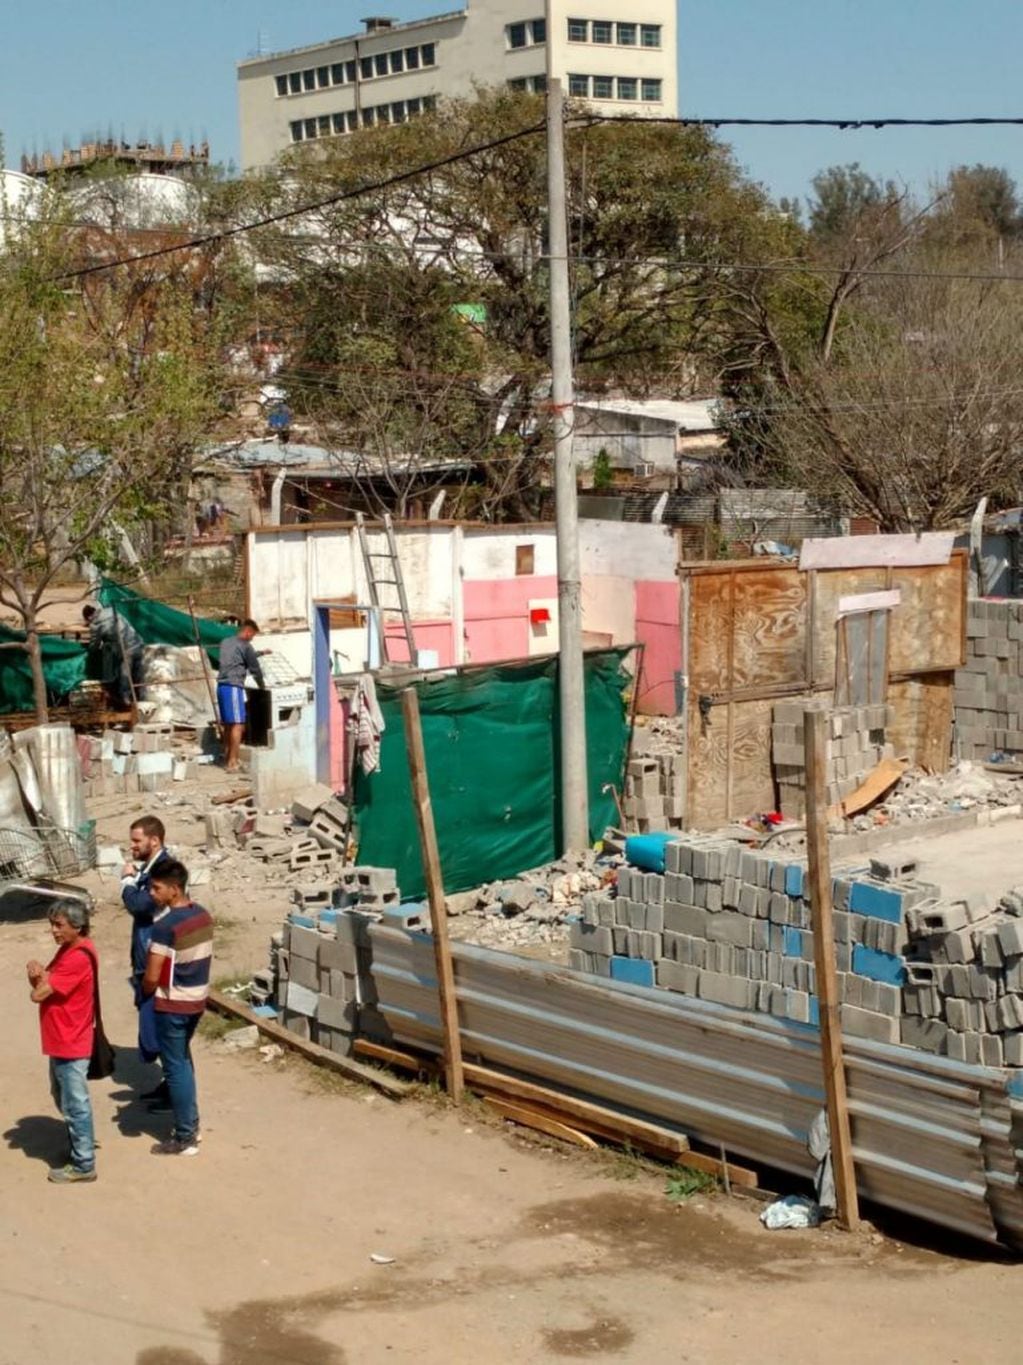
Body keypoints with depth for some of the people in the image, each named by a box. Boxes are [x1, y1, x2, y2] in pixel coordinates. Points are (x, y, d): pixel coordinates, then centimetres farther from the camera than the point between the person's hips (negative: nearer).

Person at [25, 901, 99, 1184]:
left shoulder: (77, 958, -26)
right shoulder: (69, 949, 6)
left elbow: (38, 994, -27)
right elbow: (46, 986, 9)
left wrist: (40, 977, -6)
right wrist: (39, 975, -13)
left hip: (71, 1044, -10)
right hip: (62, 1040, 10)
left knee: (75, 1104, 1)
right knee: (63, 1097, 23)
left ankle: (83, 1165, 11)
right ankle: (79, 1145, 39)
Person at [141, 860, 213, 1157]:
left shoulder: (165, 926, -23)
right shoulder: (203, 915, 2)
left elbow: (152, 977, -20)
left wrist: (145, 991, 0)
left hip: (173, 1004, -8)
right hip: (197, 999, 8)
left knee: (175, 1068, 3)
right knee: (183, 1060, 23)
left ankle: (184, 1139, 10)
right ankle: (191, 1125, 31)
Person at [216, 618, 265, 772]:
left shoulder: (226, 643, 18)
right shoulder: (245, 646, -5)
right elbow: (254, 668, 0)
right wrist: (262, 686, 16)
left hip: (222, 686, 9)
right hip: (234, 687, -9)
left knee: (228, 724, 13)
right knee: (238, 725, -9)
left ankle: (227, 758, 16)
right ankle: (233, 762, -13)